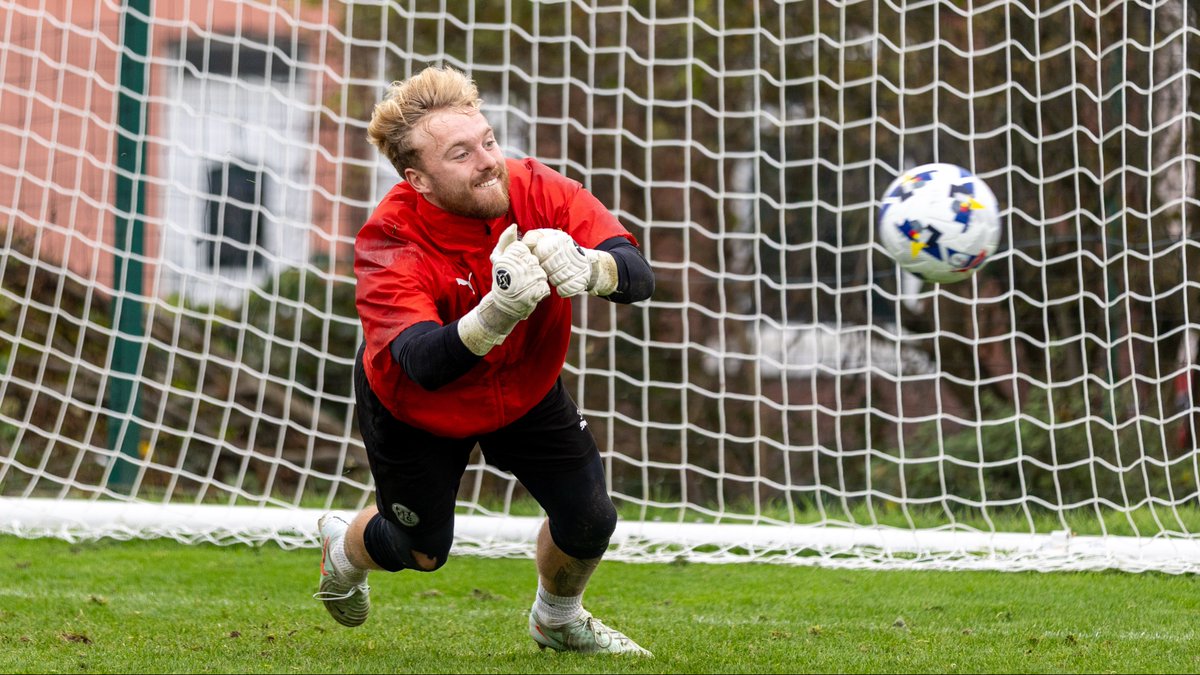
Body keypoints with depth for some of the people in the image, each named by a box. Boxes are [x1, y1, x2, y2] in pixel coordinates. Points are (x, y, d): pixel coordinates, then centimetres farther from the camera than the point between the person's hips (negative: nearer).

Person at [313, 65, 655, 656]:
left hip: (526, 390, 3)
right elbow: (424, 364, -51)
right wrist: (496, 313, -69)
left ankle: (557, 619, 31)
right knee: (421, 551, 12)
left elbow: (639, 277, -37)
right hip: (414, 407, -3)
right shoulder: (387, 246, -36)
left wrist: (586, 268, -60)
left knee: (589, 519, -5)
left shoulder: (538, 191, -28)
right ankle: (343, 549, 51)